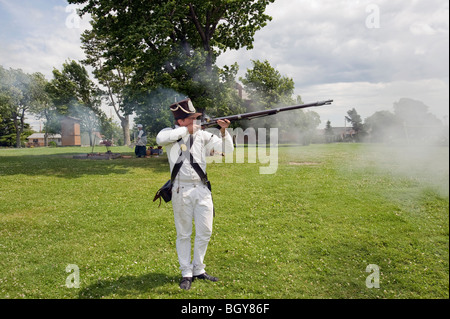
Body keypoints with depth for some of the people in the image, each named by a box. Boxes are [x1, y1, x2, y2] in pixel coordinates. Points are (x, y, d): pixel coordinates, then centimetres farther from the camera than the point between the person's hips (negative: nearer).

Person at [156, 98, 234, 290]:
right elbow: (160, 139, -25)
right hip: (181, 191, -3)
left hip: (202, 190, 4)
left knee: (205, 232, 9)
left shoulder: (202, 135, 6)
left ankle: (198, 270, 26)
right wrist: (186, 130, -17)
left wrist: (223, 131, -12)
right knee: (184, 234, 6)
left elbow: (227, 149, 6)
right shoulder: (170, 133, 0)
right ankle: (186, 274, 19)